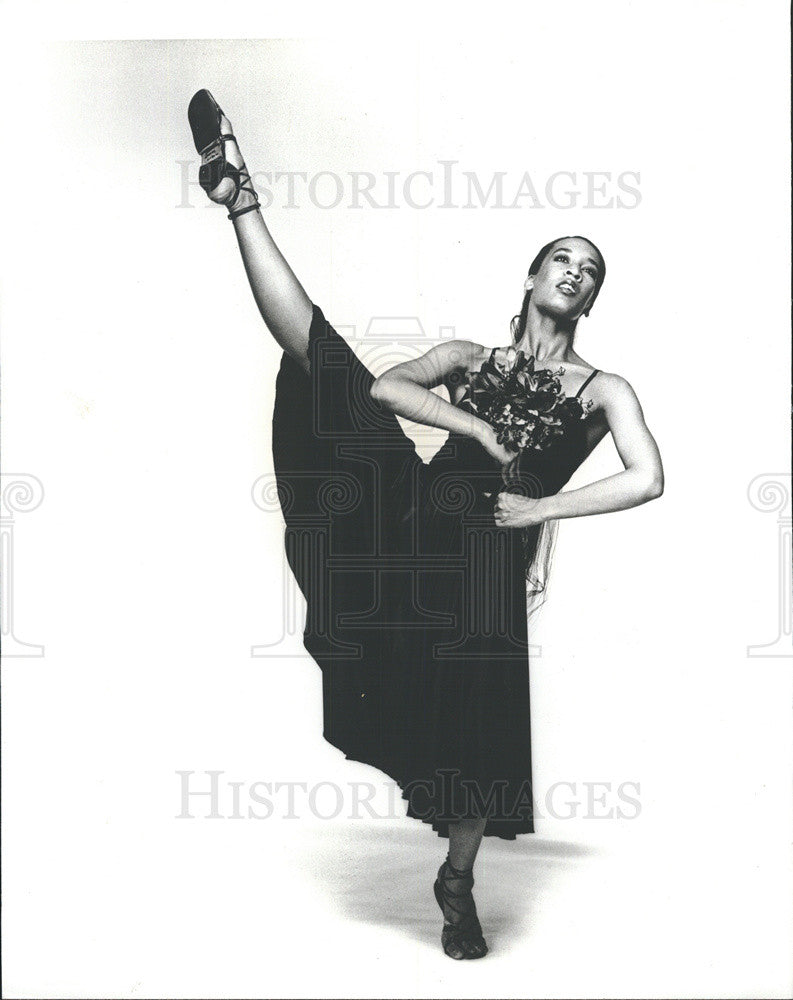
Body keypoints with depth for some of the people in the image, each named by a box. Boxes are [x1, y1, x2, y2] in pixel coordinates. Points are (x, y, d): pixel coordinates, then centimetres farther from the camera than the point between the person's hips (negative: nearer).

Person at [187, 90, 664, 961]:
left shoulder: (603, 389, 15)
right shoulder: (470, 357, 19)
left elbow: (647, 479, -1)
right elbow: (382, 385, 3)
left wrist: (544, 507, -10)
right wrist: (473, 425, -9)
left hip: (489, 550, -1)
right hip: (417, 511, 1)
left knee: (479, 723, -1)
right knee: (321, 352, -14)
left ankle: (457, 885, 20)